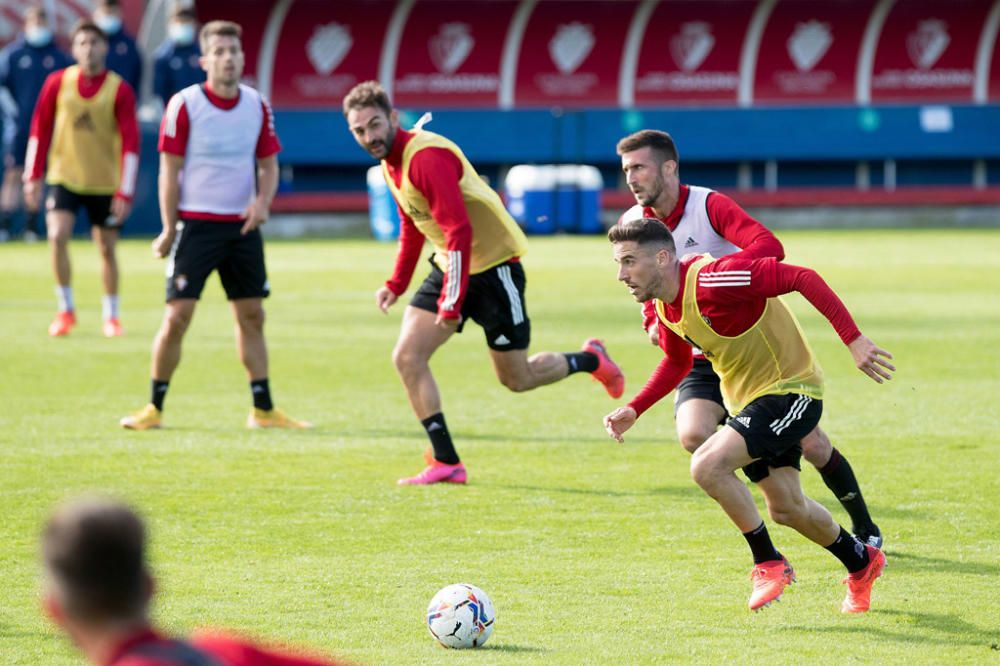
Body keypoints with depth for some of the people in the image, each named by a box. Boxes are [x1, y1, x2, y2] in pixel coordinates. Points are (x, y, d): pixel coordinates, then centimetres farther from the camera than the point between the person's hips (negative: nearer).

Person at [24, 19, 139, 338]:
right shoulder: (57, 83, -2)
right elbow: (40, 130, 4)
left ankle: (111, 315, 24)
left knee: (107, 248, 6)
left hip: (104, 183, 0)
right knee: (58, 236, -17)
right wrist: (33, 177, 1)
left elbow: (130, 142, -10)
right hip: (64, 177, 1)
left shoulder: (119, 90, -8)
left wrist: (125, 192, -15)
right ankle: (65, 310, -1)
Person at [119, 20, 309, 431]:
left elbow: (268, 164, 13)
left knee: (251, 316, 7)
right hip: (196, 223, -4)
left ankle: (263, 410, 14)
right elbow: (170, 170, -5)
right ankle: (154, 408, 2)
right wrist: (169, 229, -6)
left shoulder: (258, 106, 5)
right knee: (177, 316, -8)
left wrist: (262, 202, -7)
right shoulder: (184, 105, -8)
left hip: (243, 226, 4)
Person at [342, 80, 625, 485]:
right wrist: (397, 284, 15)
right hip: (449, 265, 8)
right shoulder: (390, 162, 5)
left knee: (516, 379, 3)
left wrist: (452, 301, -33)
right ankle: (446, 463, -3)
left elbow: (459, 231, -30)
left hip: (493, 263, -8)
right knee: (407, 357, -7)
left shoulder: (426, 156, -25)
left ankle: (589, 360, 32)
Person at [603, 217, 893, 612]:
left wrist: (853, 340, -33)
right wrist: (633, 410, 7)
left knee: (707, 465, -25)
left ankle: (769, 564, -8)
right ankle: (862, 562, 42)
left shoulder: (713, 280, -29)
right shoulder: (663, 308, -2)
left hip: (789, 390, -9)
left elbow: (803, 279, -29)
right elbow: (677, 363, 19)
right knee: (786, 509, 17)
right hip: (746, 400, 9)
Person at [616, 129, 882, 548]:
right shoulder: (632, 224, -2)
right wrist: (653, 321, 0)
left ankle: (865, 529, 19)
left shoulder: (709, 205, -17)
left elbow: (771, 248, -32)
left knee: (811, 444, -1)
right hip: (700, 359, 4)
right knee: (693, 435, -25)